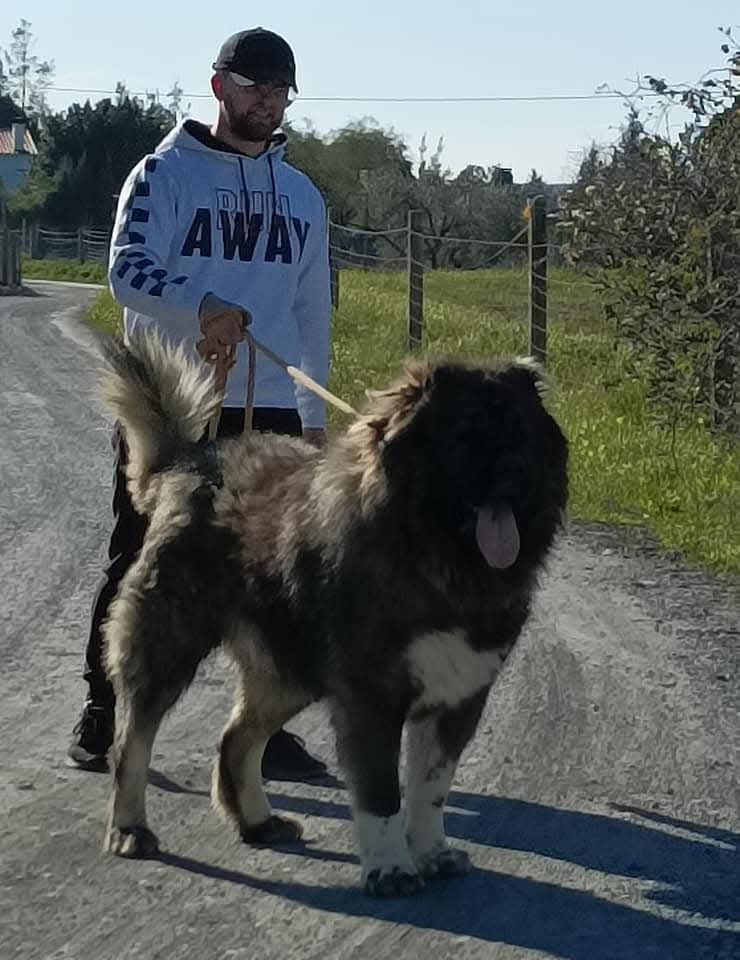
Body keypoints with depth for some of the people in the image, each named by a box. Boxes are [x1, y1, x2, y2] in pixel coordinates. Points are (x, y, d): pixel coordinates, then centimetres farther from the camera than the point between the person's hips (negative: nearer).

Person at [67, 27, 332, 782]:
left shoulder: (301, 196, 14)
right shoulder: (165, 173, -1)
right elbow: (128, 270, -14)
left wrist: (314, 416, 14)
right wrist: (203, 305, -31)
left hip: (268, 414, 4)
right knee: (138, 565, 3)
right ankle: (103, 714, 15)